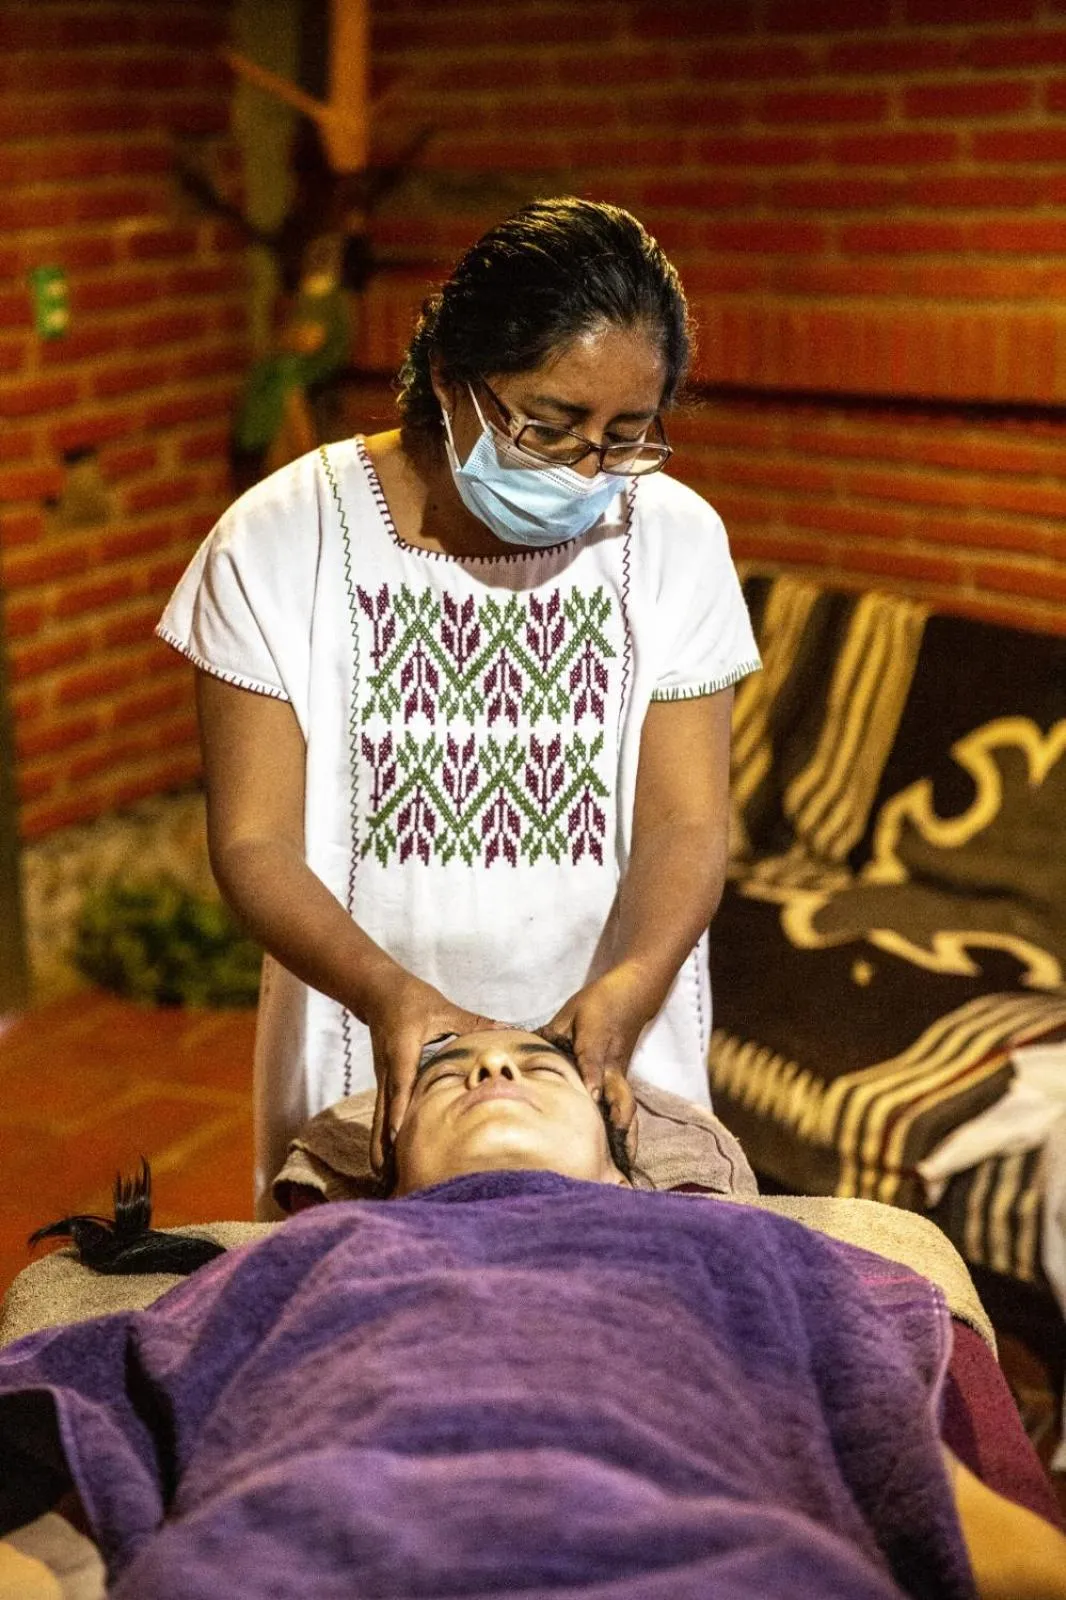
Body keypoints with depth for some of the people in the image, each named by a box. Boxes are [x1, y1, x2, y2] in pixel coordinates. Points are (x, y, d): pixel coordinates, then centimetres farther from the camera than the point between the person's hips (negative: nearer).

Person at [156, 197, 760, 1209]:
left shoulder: (675, 541, -4)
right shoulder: (283, 543, -10)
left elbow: (687, 821, -6)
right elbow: (254, 842, -11)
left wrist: (625, 991, -26)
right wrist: (390, 994, -28)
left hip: (615, 1066, 1)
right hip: (365, 1072, -1)